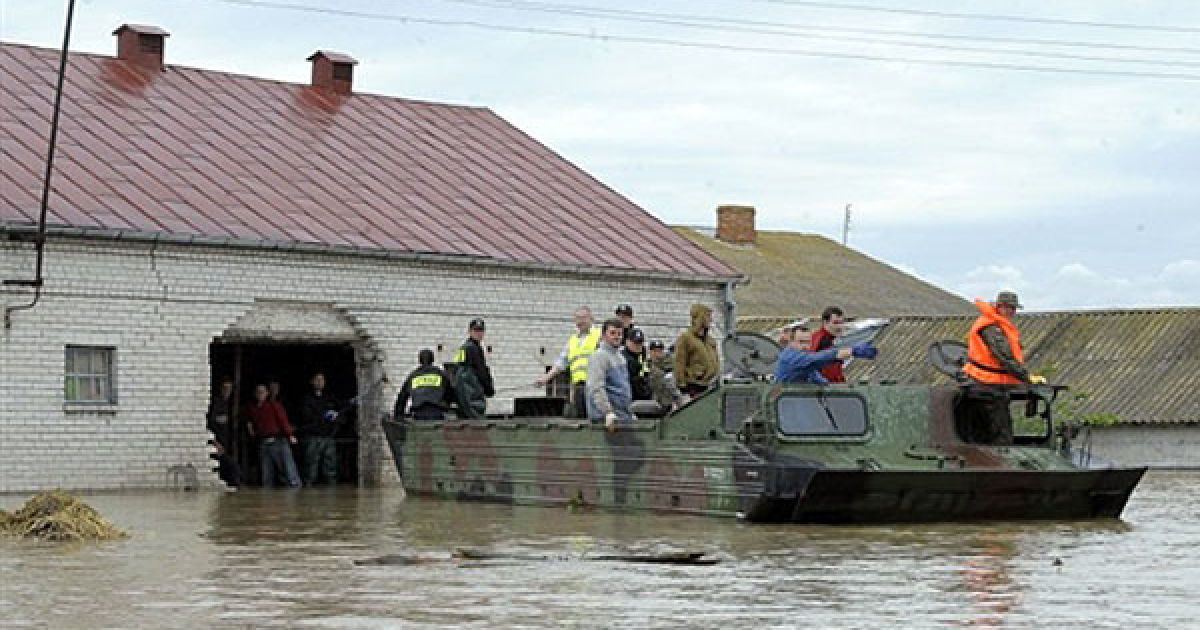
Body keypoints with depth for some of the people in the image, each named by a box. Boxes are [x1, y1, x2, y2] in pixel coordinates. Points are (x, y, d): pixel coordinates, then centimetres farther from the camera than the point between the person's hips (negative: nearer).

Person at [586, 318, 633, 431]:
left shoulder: (620, 357, 20)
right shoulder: (600, 356, -10)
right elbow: (596, 388, -21)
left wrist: (630, 413, 24)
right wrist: (608, 412, -30)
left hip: (624, 418, 10)